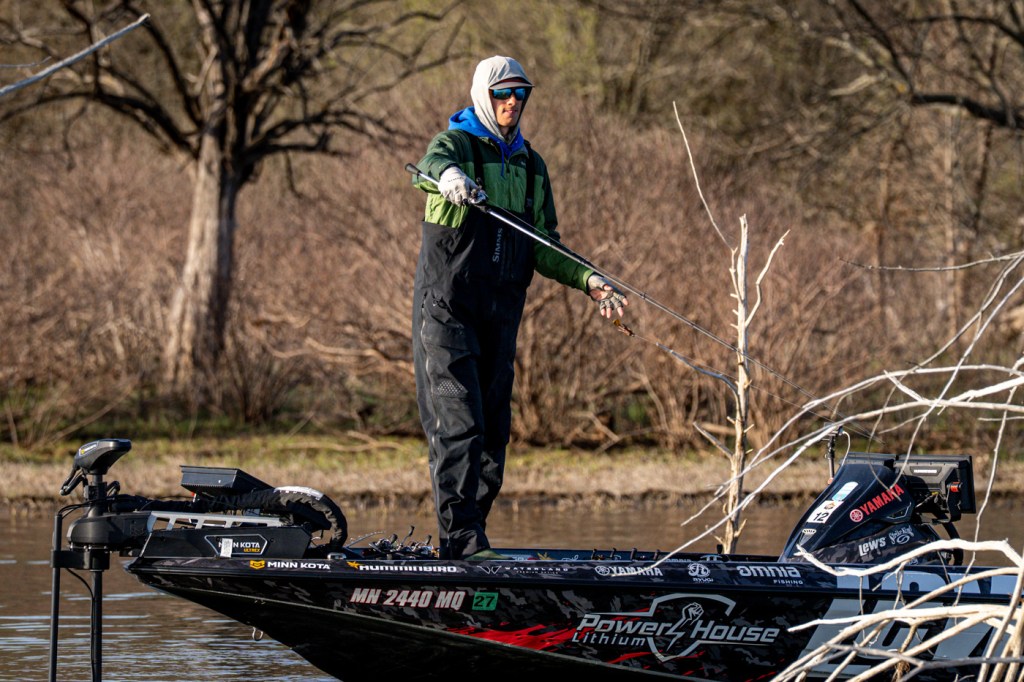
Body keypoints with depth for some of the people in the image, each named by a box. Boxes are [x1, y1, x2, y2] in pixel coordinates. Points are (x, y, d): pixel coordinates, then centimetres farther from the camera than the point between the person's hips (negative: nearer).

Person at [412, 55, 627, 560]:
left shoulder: (530, 165, 18)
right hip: (447, 306, -6)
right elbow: (429, 168, -27)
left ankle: (468, 538, 11)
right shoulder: (456, 144, -1)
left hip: (501, 311, 7)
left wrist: (588, 281, 5)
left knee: (493, 429, 5)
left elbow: (542, 249, 20)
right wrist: (448, 178, -52)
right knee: (458, 423, -13)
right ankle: (461, 537, -17)